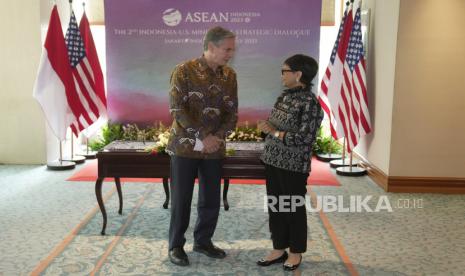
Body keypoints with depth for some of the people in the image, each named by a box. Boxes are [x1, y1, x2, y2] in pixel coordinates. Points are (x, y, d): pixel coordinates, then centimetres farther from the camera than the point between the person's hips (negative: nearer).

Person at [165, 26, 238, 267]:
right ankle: (176, 245, 22)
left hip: (214, 148, 4)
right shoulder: (184, 71, -10)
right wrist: (203, 137, -20)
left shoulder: (230, 75, 4)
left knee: (211, 199, 11)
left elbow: (232, 112, 5)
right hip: (184, 146, -4)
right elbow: (177, 109, -16)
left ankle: (203, 241, 30)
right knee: (181, 199, 5)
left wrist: (217, 137, -11)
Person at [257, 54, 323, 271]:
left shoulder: (310, 103, -16)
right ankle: (279, 249, 28)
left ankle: (295, 252, 24)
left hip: (294, 166, -8)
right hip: (273, 162, 8)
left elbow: (304, 139, -21)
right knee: (275, 206, 14)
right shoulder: (284, 96, 8)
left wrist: (274, 132, -20)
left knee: (294, 209, 7)